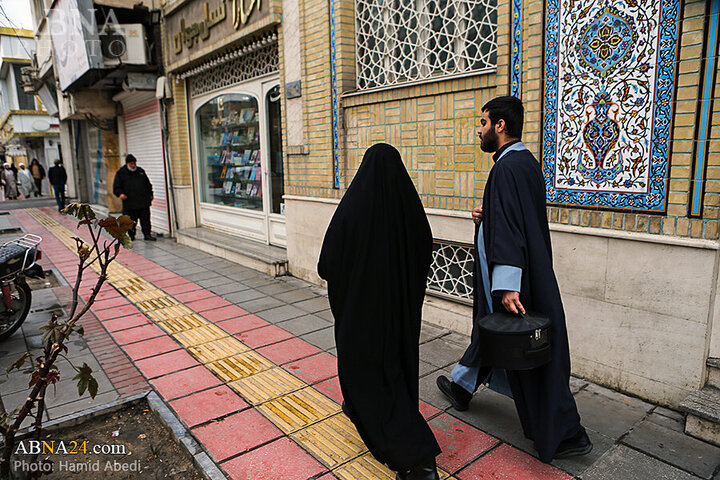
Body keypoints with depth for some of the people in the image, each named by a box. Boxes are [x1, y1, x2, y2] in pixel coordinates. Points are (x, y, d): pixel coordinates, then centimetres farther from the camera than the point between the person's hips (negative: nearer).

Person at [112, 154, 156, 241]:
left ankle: (147, 234, 9)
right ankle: (131, 235, 17)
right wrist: (120, 194, -18)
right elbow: (116, 187, 1)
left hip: (143, 202, 2)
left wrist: (150, 195, 20)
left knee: (146, 220, 2)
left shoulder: (140, 171, 15)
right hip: (129, 203, -2)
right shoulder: (120, 173, 5)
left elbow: (148, 184, 24)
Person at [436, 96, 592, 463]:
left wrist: (507, 285, -31)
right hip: (532, 273, 10)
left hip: (516, 280, -10)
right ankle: (462, 386, 40)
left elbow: (510, 229, -28)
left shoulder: (507, 167, -20)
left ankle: (565, 434, 15)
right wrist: (488, 214, 5)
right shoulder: (526, 162, 11)